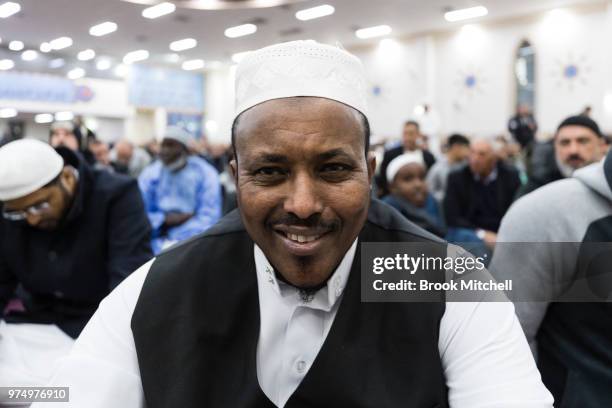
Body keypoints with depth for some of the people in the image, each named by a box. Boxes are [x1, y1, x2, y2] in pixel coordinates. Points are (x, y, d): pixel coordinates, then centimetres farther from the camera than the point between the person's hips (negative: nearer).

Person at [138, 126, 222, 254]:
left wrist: (174, 245, -18)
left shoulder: (205, 174, -2)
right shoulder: (150, 174, 6)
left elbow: (208, 217, -9)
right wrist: (165, 220, -12)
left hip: (192, 240, -2)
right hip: (158, 241, 2)